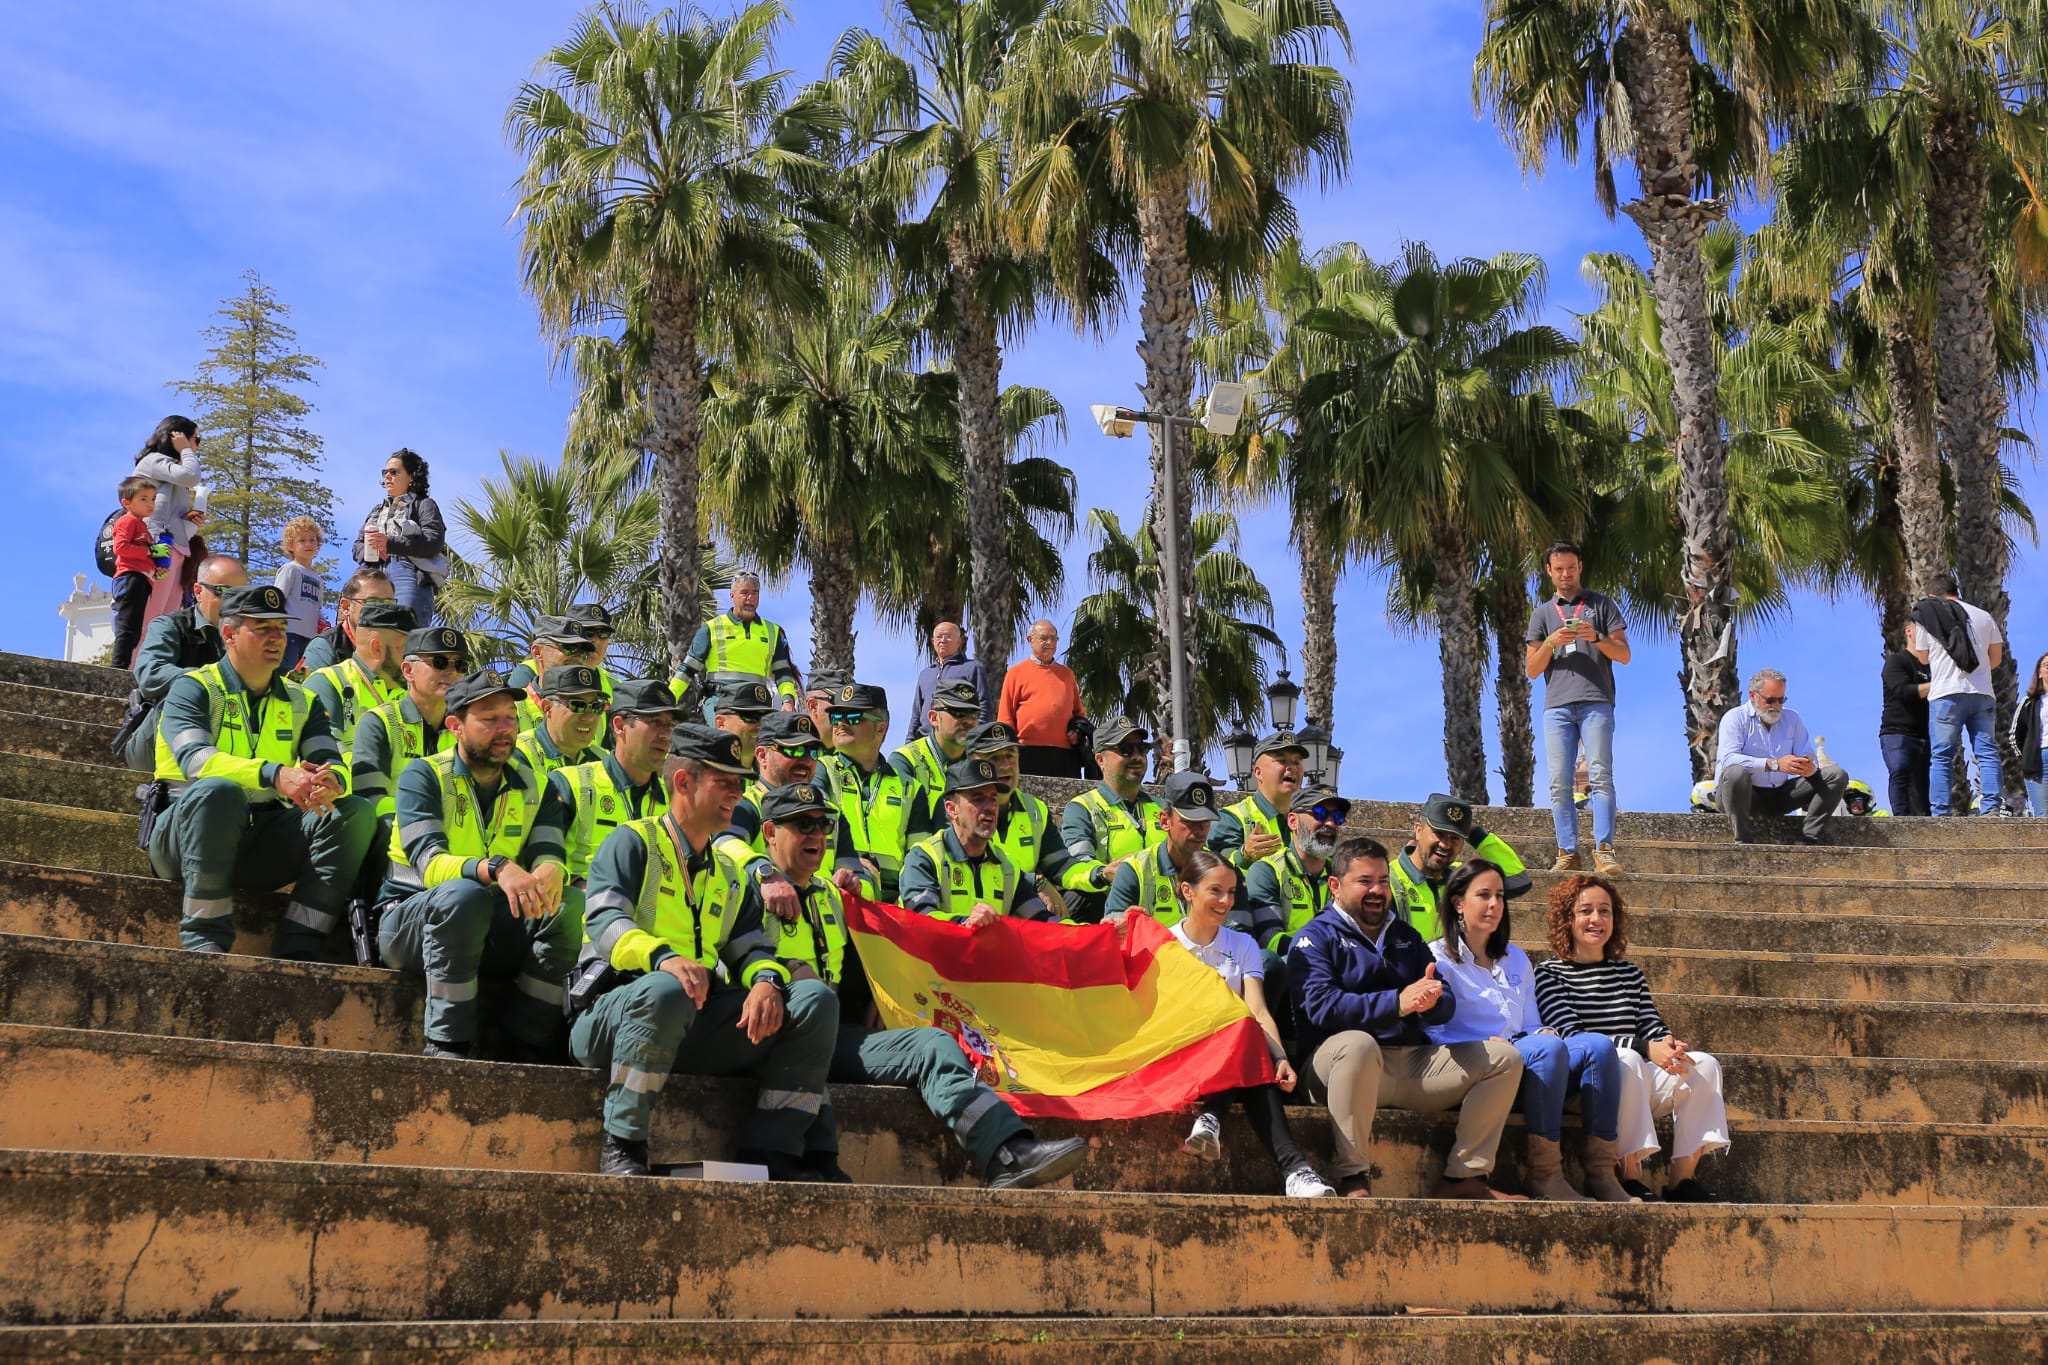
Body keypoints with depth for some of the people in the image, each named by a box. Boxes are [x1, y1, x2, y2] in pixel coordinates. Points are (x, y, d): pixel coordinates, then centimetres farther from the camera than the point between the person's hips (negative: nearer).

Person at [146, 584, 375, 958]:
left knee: (355, 812, -17)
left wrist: (331, 781, -28)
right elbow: (194, 758, -21)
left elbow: (334, 765, -1)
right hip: (183, 836, -4)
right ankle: (203, 938, -31)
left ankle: (298, 946, -25)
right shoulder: (193, 689, -1)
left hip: (265, 844, 5)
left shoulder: (301, 701, 14)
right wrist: (274, 775, -37)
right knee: (217, 791, -36)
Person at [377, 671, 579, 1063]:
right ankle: (446, 1045, -32)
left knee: (566, 912, -24)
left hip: (491, 931, 4)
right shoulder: (423, 777, -7)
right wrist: (498, 868, -42)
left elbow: (548, 854, -8)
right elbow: (429, 863, -23)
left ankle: (524, 1050, -19)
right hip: (410, 923, -4)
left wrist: (550, 872, -35)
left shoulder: (535, 787, 8)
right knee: (463, 895, -36)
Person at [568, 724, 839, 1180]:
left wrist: (766, 980, -13)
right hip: (612, 1015, -6)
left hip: (696, 1026, 6)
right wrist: (664, 957, -34)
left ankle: (772, 1153, -13)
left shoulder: (725, 873, 25)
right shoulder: (632, 842, 3)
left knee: (816, 999, -9)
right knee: (665, 991, -41)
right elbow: (604, 922, -14)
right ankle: (621, 1148, -26)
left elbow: (750, 946, 12)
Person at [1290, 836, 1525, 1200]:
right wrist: (1397, 1002, -25)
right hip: (1339, 1063, -6)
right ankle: (1353, 1178, -32)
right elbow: (1321, 1006, -16)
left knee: (1504, 1057, -4)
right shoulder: (1316, 937, 2)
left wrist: (1431, 1001, -16)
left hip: (1413, 1061, 6)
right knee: (1358, 1043, -40)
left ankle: (1464, 1177, -8)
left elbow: (1446, 1009, 10)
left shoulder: (1406, 937, 20)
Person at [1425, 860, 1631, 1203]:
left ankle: (1602, 1174, -27)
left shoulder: (1516, 960, 26)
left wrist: (1543, 1033, -1)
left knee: (1598, 1044, -19)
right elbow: (1433, 1036, -6)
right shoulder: (1438, 959, 4)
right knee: (1548, 1048, -33)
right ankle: (1545, 1177, -34)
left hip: (1526, 1066, 7)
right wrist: (1486, 1046, -21)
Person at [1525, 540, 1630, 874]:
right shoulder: (1542, 613, 20)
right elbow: (1532, 670, 14)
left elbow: (1624, 655, 8)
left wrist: (1597, 637, -9)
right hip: (1556, 705, 2)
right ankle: (1568, 853, -4)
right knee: (1559, 783, -4)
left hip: (1596, 702, -2)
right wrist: (1550, 643, -4)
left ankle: (1604, 849, -15)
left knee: (1601, 776, -12)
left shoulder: (1601, 604, 15)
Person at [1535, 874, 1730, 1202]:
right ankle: (1630, 1178, -30)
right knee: (1627, 1060, -35)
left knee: (1704, 1064, -17)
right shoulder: (1549, 975, 2)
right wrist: (1646, 1049, -22)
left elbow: (1652, 1026, 12)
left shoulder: (1629, 973, 21)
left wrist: (1668, 1043, -15)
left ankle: (1682, 1179, -16)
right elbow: (1573, 1038, -12)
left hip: (1639, 1083, 6)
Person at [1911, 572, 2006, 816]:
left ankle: (1940, 812, -7)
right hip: (1982, 694, 2)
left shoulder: (1925, 618, 5)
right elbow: (1996, 657, 16)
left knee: (1942, 757, -1)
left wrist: (1911, 641, 29)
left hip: (1945, 694, -2)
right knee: (1987, 752, 2)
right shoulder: (1983, 616, 12)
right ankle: (1994, 807, -8)